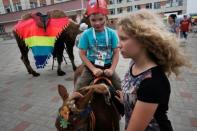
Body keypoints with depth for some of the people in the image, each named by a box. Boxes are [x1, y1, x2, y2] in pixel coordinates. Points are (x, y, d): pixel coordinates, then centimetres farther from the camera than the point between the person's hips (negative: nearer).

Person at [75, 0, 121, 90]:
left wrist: (112, 69, -14)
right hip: (91, 67, -1)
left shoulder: (111, 33, -6)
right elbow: (82, 54, -8)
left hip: (107, 67, 1)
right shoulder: (86, 34, -10)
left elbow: (116, 53, -4)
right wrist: (93, 69, -15)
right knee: (78, 90, -6)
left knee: (121, 88, 2)